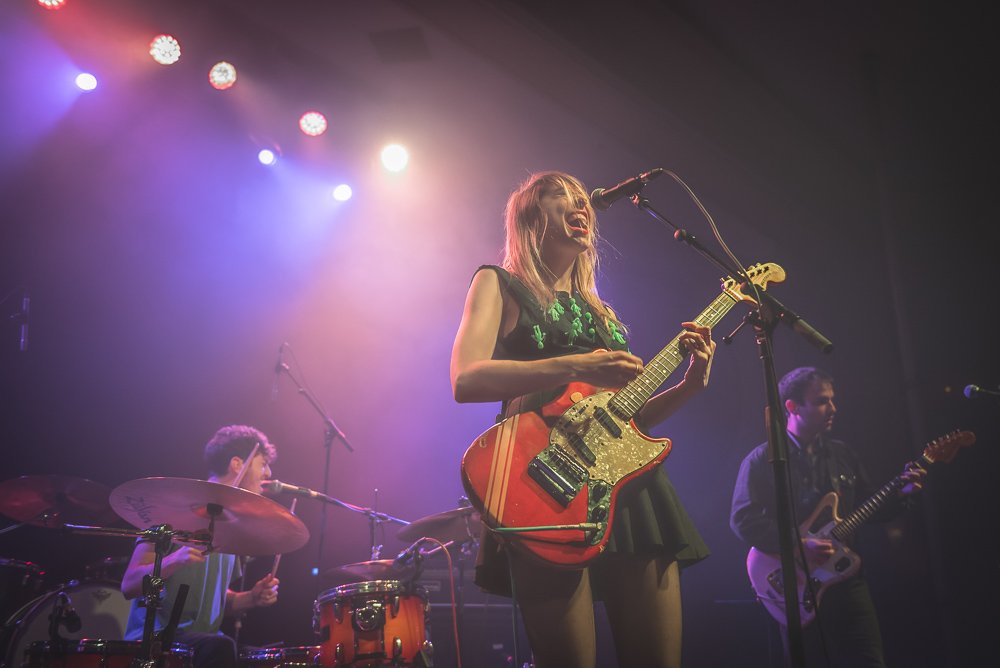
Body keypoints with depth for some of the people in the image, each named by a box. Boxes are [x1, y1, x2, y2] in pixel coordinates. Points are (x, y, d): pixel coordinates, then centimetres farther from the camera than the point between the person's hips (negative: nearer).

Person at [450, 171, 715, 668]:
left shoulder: (597, 311, 27)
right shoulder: (500, 284, 9)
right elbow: (466, 380, -10)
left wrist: (690, 384, 8)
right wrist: (575, 369, -19)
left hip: (629, 485, 6)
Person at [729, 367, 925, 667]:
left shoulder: (843, 454, 12)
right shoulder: (763, 459, -6)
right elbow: (742, 519, -14)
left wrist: (901, 494, -3)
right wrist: (798, 547, -22)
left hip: (847, 580, 4)